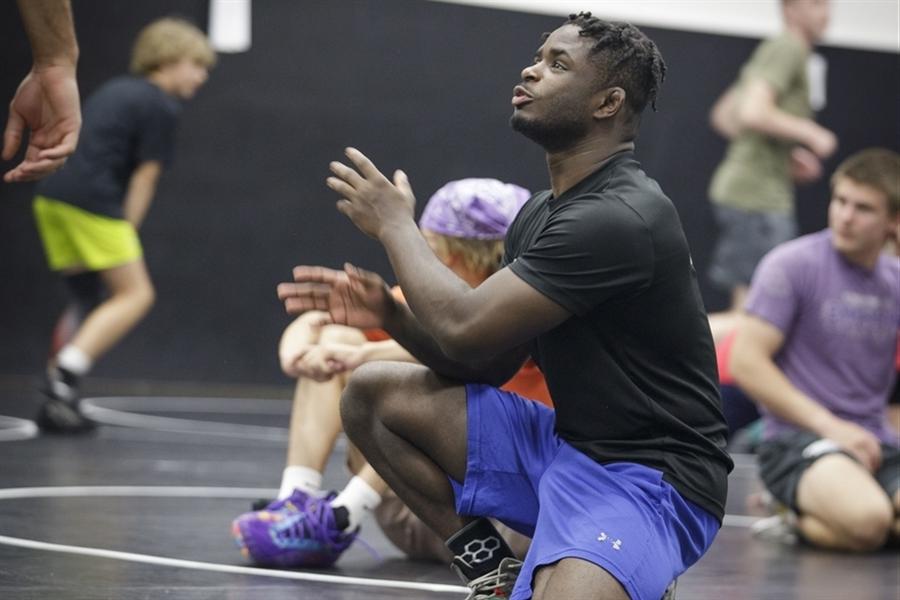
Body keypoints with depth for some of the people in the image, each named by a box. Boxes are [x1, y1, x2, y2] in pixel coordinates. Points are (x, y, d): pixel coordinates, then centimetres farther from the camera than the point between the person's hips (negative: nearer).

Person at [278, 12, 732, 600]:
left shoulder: (618, 219, -21)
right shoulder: (541, 212, 10)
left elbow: (465, 328, -21)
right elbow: (485, 360, 14)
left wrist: (396, 226, -5)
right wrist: (390, 314, -2)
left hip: (651, 480, -9)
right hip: (568, 446, 9)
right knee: (371, 394, 2)